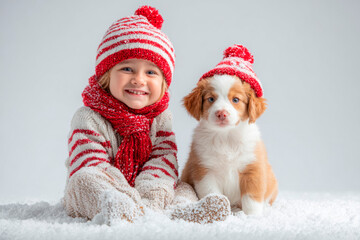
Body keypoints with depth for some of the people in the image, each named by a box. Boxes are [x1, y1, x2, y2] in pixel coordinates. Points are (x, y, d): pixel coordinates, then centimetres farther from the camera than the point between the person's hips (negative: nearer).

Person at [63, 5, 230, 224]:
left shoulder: (160, 117, 2)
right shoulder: (89, 118, -13)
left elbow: (164, 159, -8)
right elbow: (90, 167, -22)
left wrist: (151, 196, -30)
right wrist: (133, 200, -35)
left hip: (146, 192, 4)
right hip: (104, 193, -4)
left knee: (184, 188, -11)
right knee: (83, 179, -32)